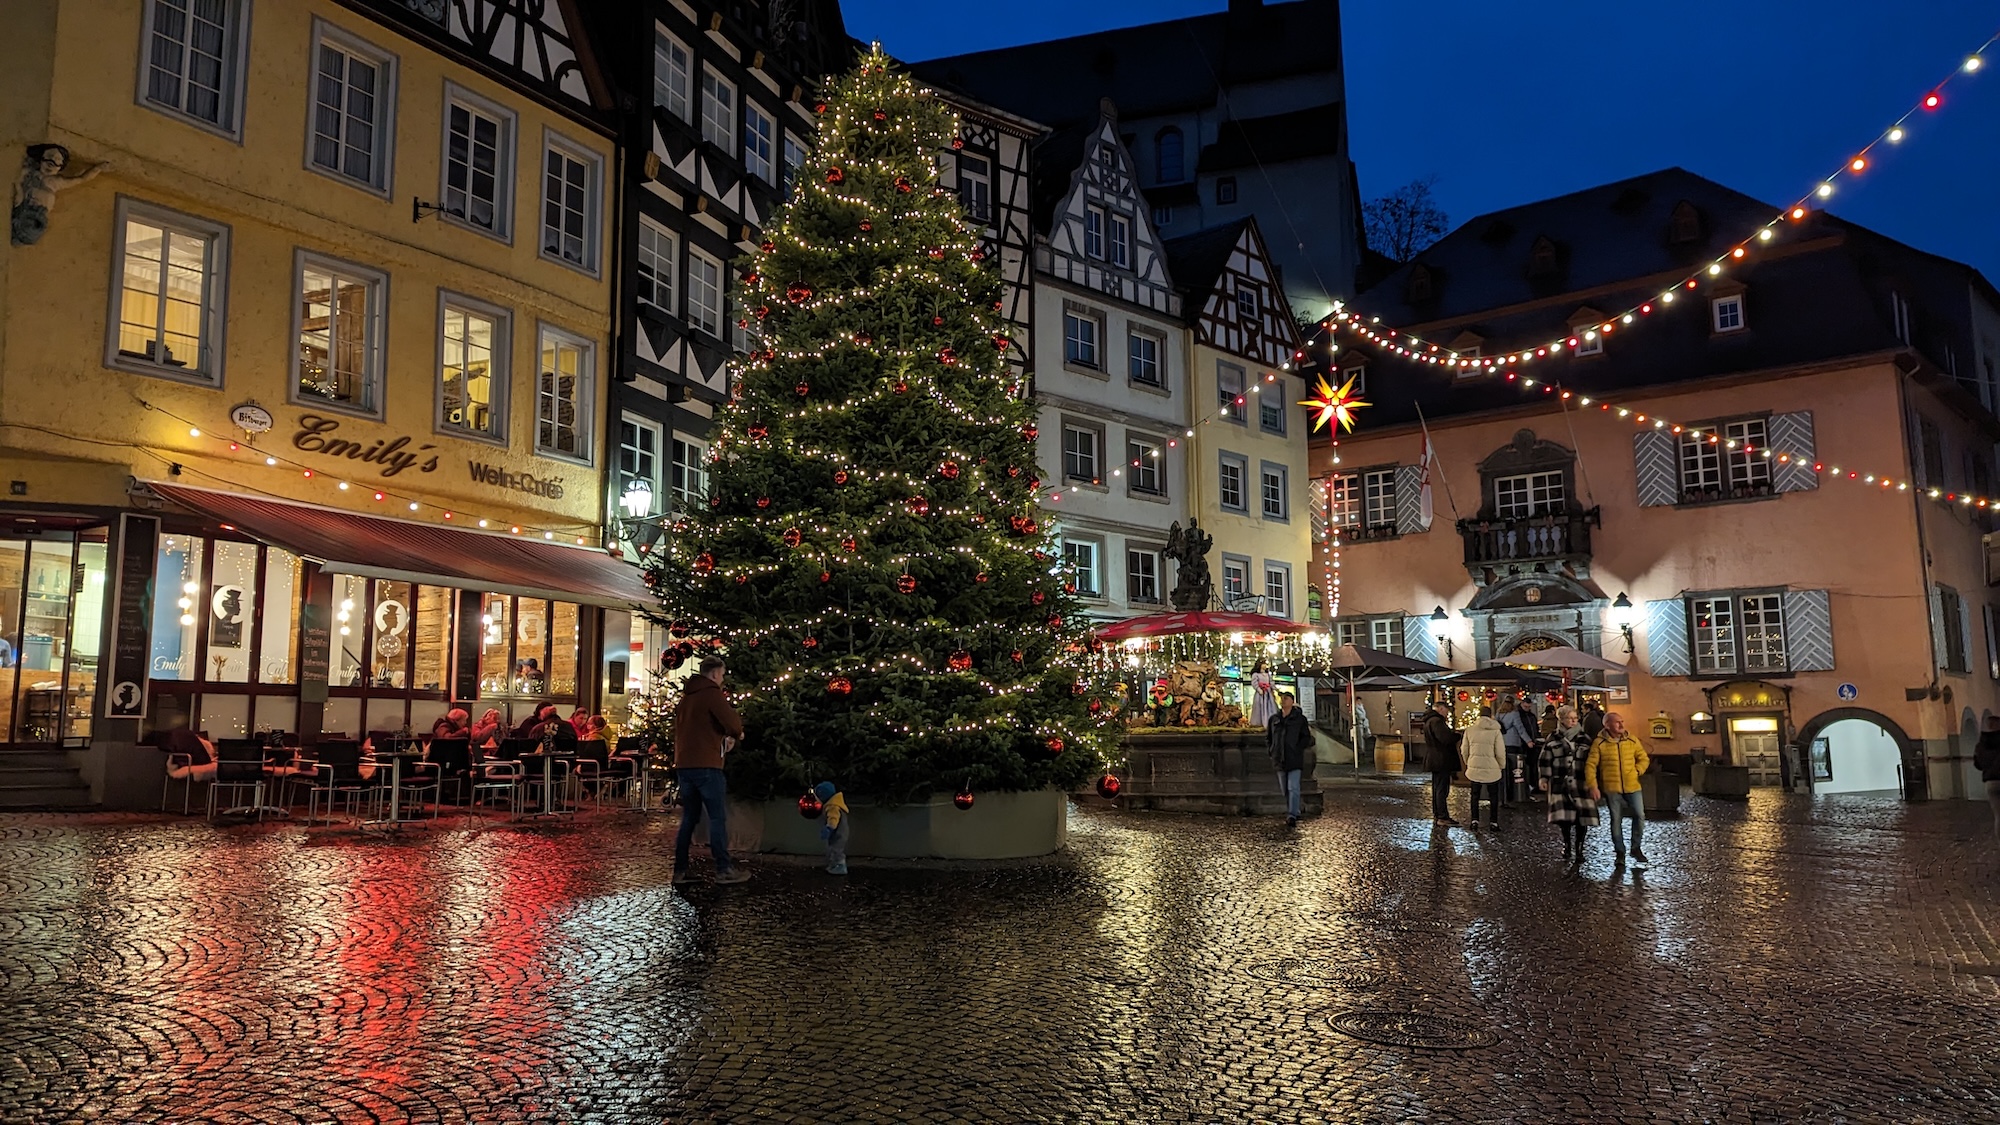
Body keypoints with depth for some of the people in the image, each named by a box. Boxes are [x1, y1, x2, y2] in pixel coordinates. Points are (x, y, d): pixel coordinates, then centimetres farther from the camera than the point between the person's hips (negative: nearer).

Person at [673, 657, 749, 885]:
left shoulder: (686, 696, 17)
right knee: (718, 817, -3)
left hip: (683, 764, 8)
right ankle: (724, 870, -2)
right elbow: (732, 723, -17)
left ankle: (680, 870, 11)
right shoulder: (712, 693, -8)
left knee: (689, 817, 12)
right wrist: (736, 733, 6)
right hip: (705, 765, -8)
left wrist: (721, 737, 19)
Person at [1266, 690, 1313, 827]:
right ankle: (1298, 808, 26)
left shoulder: (1299, 718, 0)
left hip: (1295, 759, -5)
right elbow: (1268, 737, 20)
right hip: (1280, 760, 5)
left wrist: (1297, 749, -9)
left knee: (1293, 788, -13)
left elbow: (1306, 738, 1)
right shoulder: (1274, 719, 11)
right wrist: (1273, 751, 8)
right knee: (1285, 790, 11)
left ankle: (1292, 816, -17)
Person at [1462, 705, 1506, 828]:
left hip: (1474, 768, 2)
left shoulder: (1469, 730, -1)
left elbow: (1465, 750, 6)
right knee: (1493, 796, 13)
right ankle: (1494, 822, 13)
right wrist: (1502, 766, 9)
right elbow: (1500, 752, -7)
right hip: (1492, 769, -2)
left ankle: (1474, 820, 12)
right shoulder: (1495, 731, -9)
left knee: (1475, 795, 15)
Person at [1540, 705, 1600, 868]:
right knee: (1563, 816, -1)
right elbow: (1545, 760, 6)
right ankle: (1567, 843, 23)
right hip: (1560, 783, 0)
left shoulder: (1584, 739, 6)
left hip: (1580, 783, 0)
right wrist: (1544, 778, 2)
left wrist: (1591, 780, 4)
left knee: (1581, 818, -3)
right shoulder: (1553, 738, 4)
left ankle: (1578, 849, 10)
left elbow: (1591, 761, 9)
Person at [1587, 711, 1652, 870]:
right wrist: (1593, 786, -13)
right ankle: (1620, 854, 19)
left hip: (1632, 786, 2)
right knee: (1616, 820, 6)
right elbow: (1590, 765, -7)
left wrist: (1637, 771, -6)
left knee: (1640, 815, -2)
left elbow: (1644, 758, 12)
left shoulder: (1632, 740, 2)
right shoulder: (1599, 743, -7)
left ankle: (1636, 847, 20)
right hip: (1611, 788, -2)